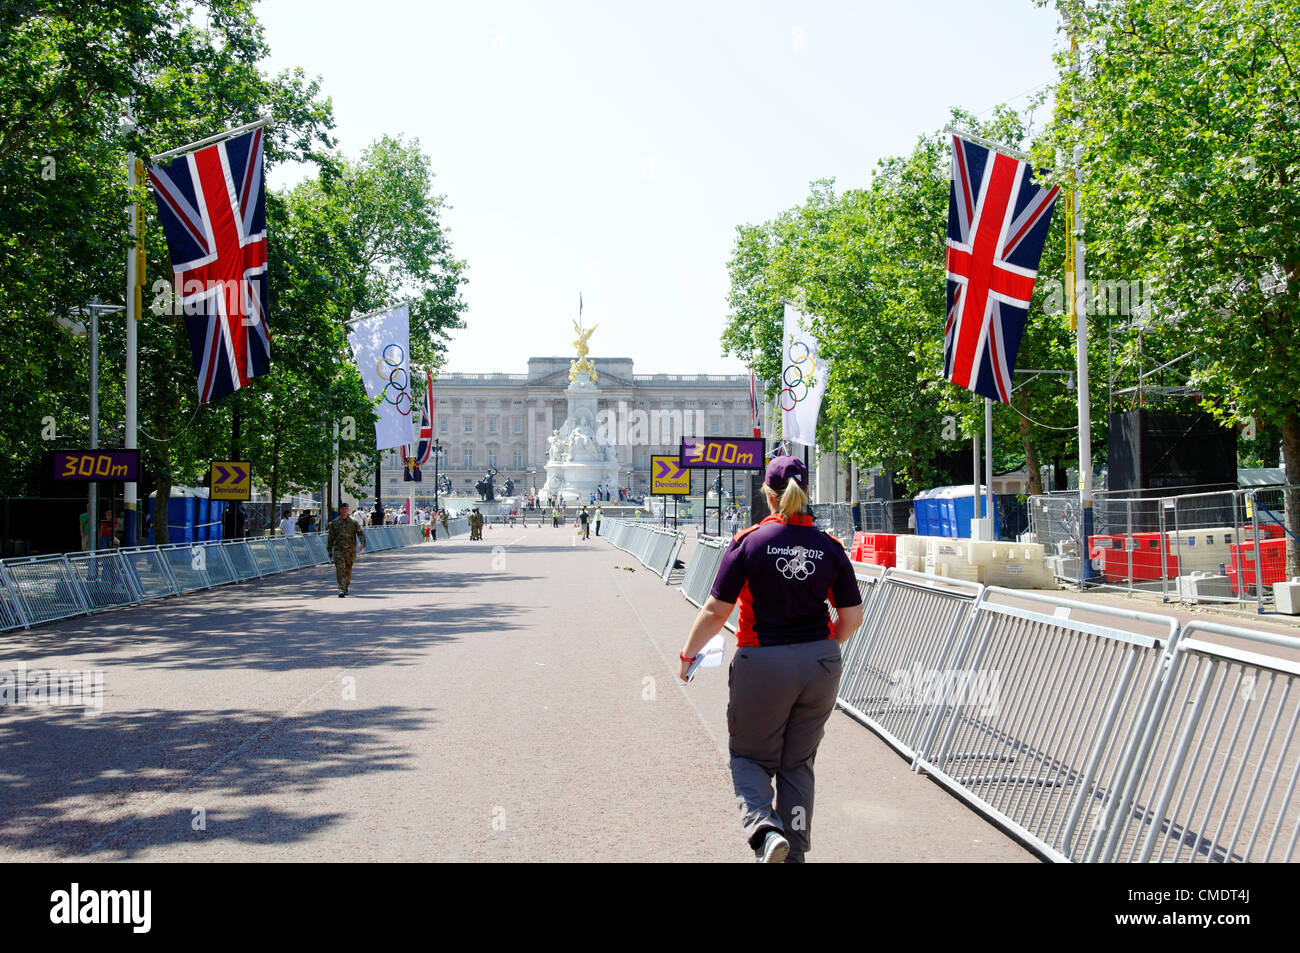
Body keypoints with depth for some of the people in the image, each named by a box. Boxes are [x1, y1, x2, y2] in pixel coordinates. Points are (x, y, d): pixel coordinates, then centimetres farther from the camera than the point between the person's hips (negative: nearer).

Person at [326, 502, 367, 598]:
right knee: (340, 569, -13)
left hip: (351, 550, 0)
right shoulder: (334, 522, 7)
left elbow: (360, 533, -6)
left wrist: (362, 543, -24)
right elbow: (331, 537, 13)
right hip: (338, 549, 0)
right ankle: (341, 590, -19)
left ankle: (346, 587, 32)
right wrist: (329, 550, 14)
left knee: (348, 570, 11)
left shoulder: (354, 522, 3)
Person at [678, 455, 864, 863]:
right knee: (798, 763, 17)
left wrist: (688, 655, 6)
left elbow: (716, 611, -8)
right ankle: (795, 852, 22)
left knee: (750, 756, 13)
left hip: (763, 665, -3)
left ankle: (764, 827, -12)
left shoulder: (748, 542, -9)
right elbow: (852, 617, 4)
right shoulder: (829, 547, 0)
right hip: (821, 666, 3)